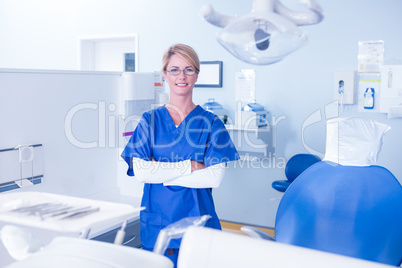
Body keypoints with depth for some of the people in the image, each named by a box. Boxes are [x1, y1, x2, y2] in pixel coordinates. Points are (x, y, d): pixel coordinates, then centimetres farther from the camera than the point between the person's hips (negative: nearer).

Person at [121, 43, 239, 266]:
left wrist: (163, 176, -11)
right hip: (157, 220, 1)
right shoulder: (150, 120, 3)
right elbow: (140, 171, -9)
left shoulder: (210, 122, 0)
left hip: (197, 218, 0)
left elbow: (215, 177, -10)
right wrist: (190, 166, -13)